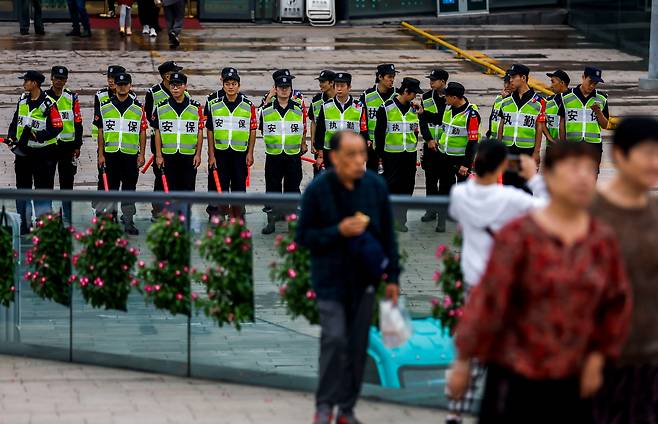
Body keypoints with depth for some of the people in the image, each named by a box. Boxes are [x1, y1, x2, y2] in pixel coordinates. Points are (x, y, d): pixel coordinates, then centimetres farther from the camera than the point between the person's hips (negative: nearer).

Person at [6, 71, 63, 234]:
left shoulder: (48, 103, -13)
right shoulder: (22, 100, 10)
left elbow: (56, 128, -15)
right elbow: (15, 121, 19)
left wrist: (36, 136, -23)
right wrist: (11, 137, 3)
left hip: (43, 152, -7)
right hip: (23, 152, 7)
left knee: (43, 190, -4)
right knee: (22, 188, 13)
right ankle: (23, 225, 22)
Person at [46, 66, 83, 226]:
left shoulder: (72, 97, 6)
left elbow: (78, 122, 7)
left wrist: (77, 146, 3)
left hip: (68, 144, 1)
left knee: (67, 181, 5)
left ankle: (67, 217, 11)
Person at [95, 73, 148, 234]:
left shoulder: (138, 108, 5)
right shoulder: (105, 107, 6)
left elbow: (142, 132, 6)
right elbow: (100, 132, 7)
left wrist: (141, 154, 0)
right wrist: (100, 154, 1)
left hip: (131, 154, -1)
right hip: (111, 154, 1)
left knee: (129, 188, 0)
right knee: (111, 188, 7)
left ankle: (128, 221, 3)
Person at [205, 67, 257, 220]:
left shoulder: (248, 105, 1)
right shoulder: (214, 104, 3)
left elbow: (252, 130, 4)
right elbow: (210, 131, 4)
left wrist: (250, 153, -2)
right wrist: (211, 155, -1)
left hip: (240, 152, 0)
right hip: (220, 152, 0)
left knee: (239, 187, 4)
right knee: (220, 187, 2)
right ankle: (220, 220, 9)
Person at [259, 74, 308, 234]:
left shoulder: (299, 110, 2)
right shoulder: (266, 110, 1)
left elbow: (302, 131, 14)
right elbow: (263, 130, 13)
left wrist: (302, 145, 16)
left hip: (293, 156, 0)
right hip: (273, 157, 0)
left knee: (293, 188, 5)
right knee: (272, 189, 3)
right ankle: (271, 222, 10)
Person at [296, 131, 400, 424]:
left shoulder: (376, 186, -2)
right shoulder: (317, 190, -10)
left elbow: (387, 235, 7)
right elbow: (303, 237, -5)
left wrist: (392, 277, 5)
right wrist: (339, 231, -20)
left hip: (364, 279, 3)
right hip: (330, 279, -3)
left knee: (357, 345, 6)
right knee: (335, 339, -13)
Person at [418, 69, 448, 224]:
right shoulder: (427, 97, 6)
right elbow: (423, 120, 2)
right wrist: (429, 139, -9)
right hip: (430, 144, 3)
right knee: (431, 177, 5)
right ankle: (432, 209, 12)